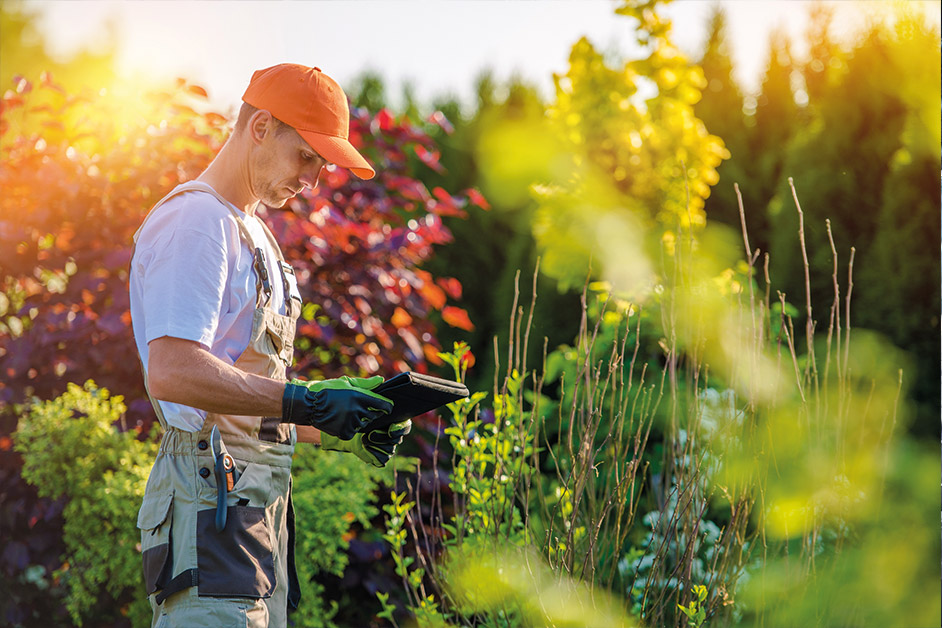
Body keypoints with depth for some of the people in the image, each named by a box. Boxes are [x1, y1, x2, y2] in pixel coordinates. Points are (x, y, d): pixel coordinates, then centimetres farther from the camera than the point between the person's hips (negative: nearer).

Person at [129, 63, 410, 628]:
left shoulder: (252, 233, 25)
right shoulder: (195, 219, -7)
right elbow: (172, 373, -21)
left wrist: (337, 430, 11)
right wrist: (305, 402, -21)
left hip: (260, 501, 10)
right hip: (213, 491, -9)